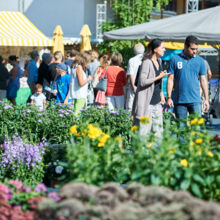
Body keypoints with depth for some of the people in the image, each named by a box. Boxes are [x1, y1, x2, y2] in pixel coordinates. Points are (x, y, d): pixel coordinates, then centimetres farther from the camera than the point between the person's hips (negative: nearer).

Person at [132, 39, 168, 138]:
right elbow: (142, 82, -20)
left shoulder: (159, 61, 13)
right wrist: (159, 77, -16)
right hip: (147, 103, -8)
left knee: (158, 130, 7)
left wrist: (161, 94, 17)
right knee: (144, 130, -6)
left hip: (157, 102, 8)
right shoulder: (147, 62, -13)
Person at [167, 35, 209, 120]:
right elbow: (170, 79, 2)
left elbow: (203, 80, 10)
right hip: (179, 100, -1)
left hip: (195, 100, 1)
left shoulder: (200, 61, 7)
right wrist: (169, 97, -4)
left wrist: (206, 99, 6)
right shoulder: (175, 59, 2)